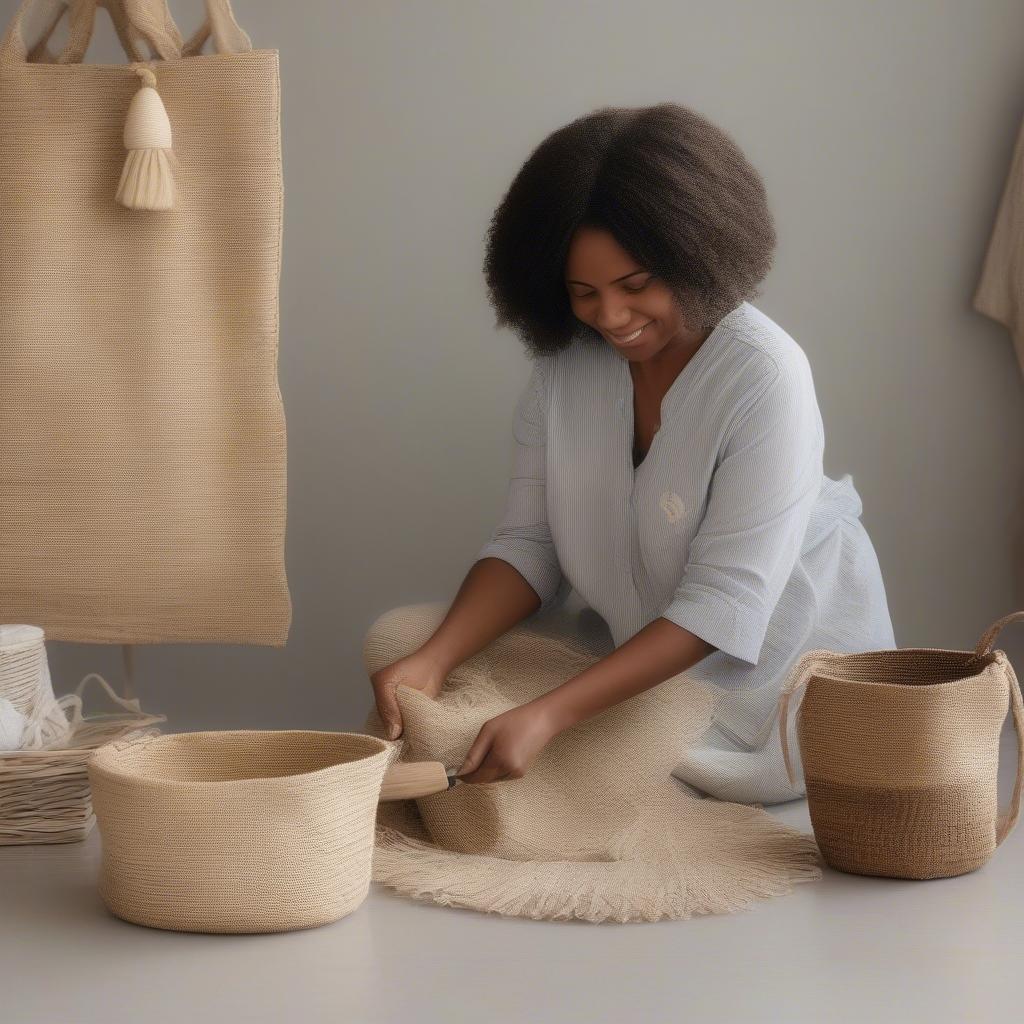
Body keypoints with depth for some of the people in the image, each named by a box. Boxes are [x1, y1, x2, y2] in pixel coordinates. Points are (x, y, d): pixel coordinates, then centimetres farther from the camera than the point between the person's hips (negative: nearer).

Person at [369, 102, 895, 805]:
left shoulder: (764, 375, -26)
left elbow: (723, 602, -29)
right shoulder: (564, 362, -6)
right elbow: (528, 543, -5)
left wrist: (549, 716, -36)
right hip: (652, 668, 5)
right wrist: (435, 660, -24)